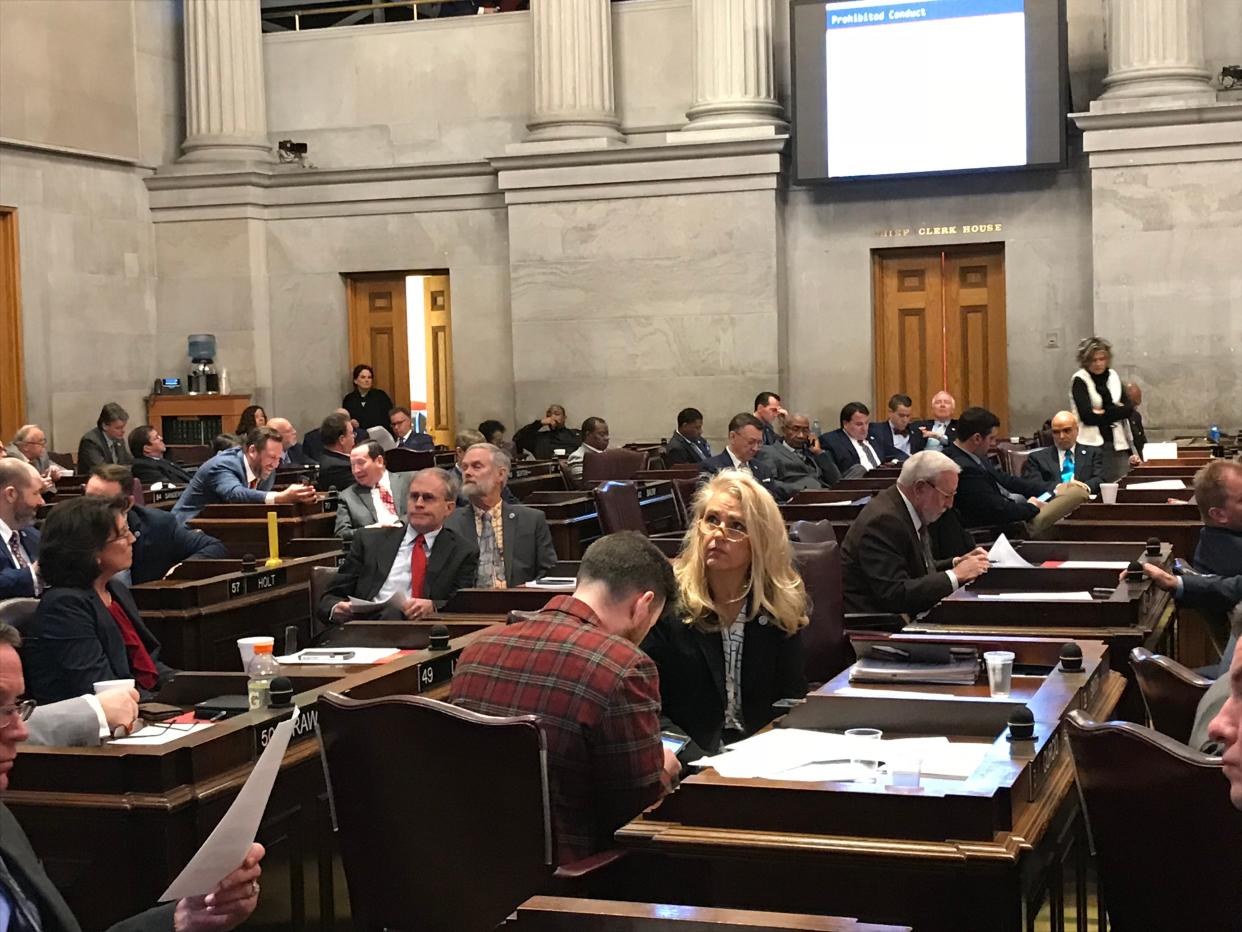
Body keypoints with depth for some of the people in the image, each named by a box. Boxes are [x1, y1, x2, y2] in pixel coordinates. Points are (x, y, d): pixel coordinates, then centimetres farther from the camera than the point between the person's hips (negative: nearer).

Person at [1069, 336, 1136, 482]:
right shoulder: (1079, 380, -4)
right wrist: (1116, 411, -5)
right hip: (1091, 445, -5)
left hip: (1117, 444, 5)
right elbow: (1087, 416, -14)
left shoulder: (1113, 376, 11)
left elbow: (1129, 408, 3)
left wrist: (1104, 413, -11)